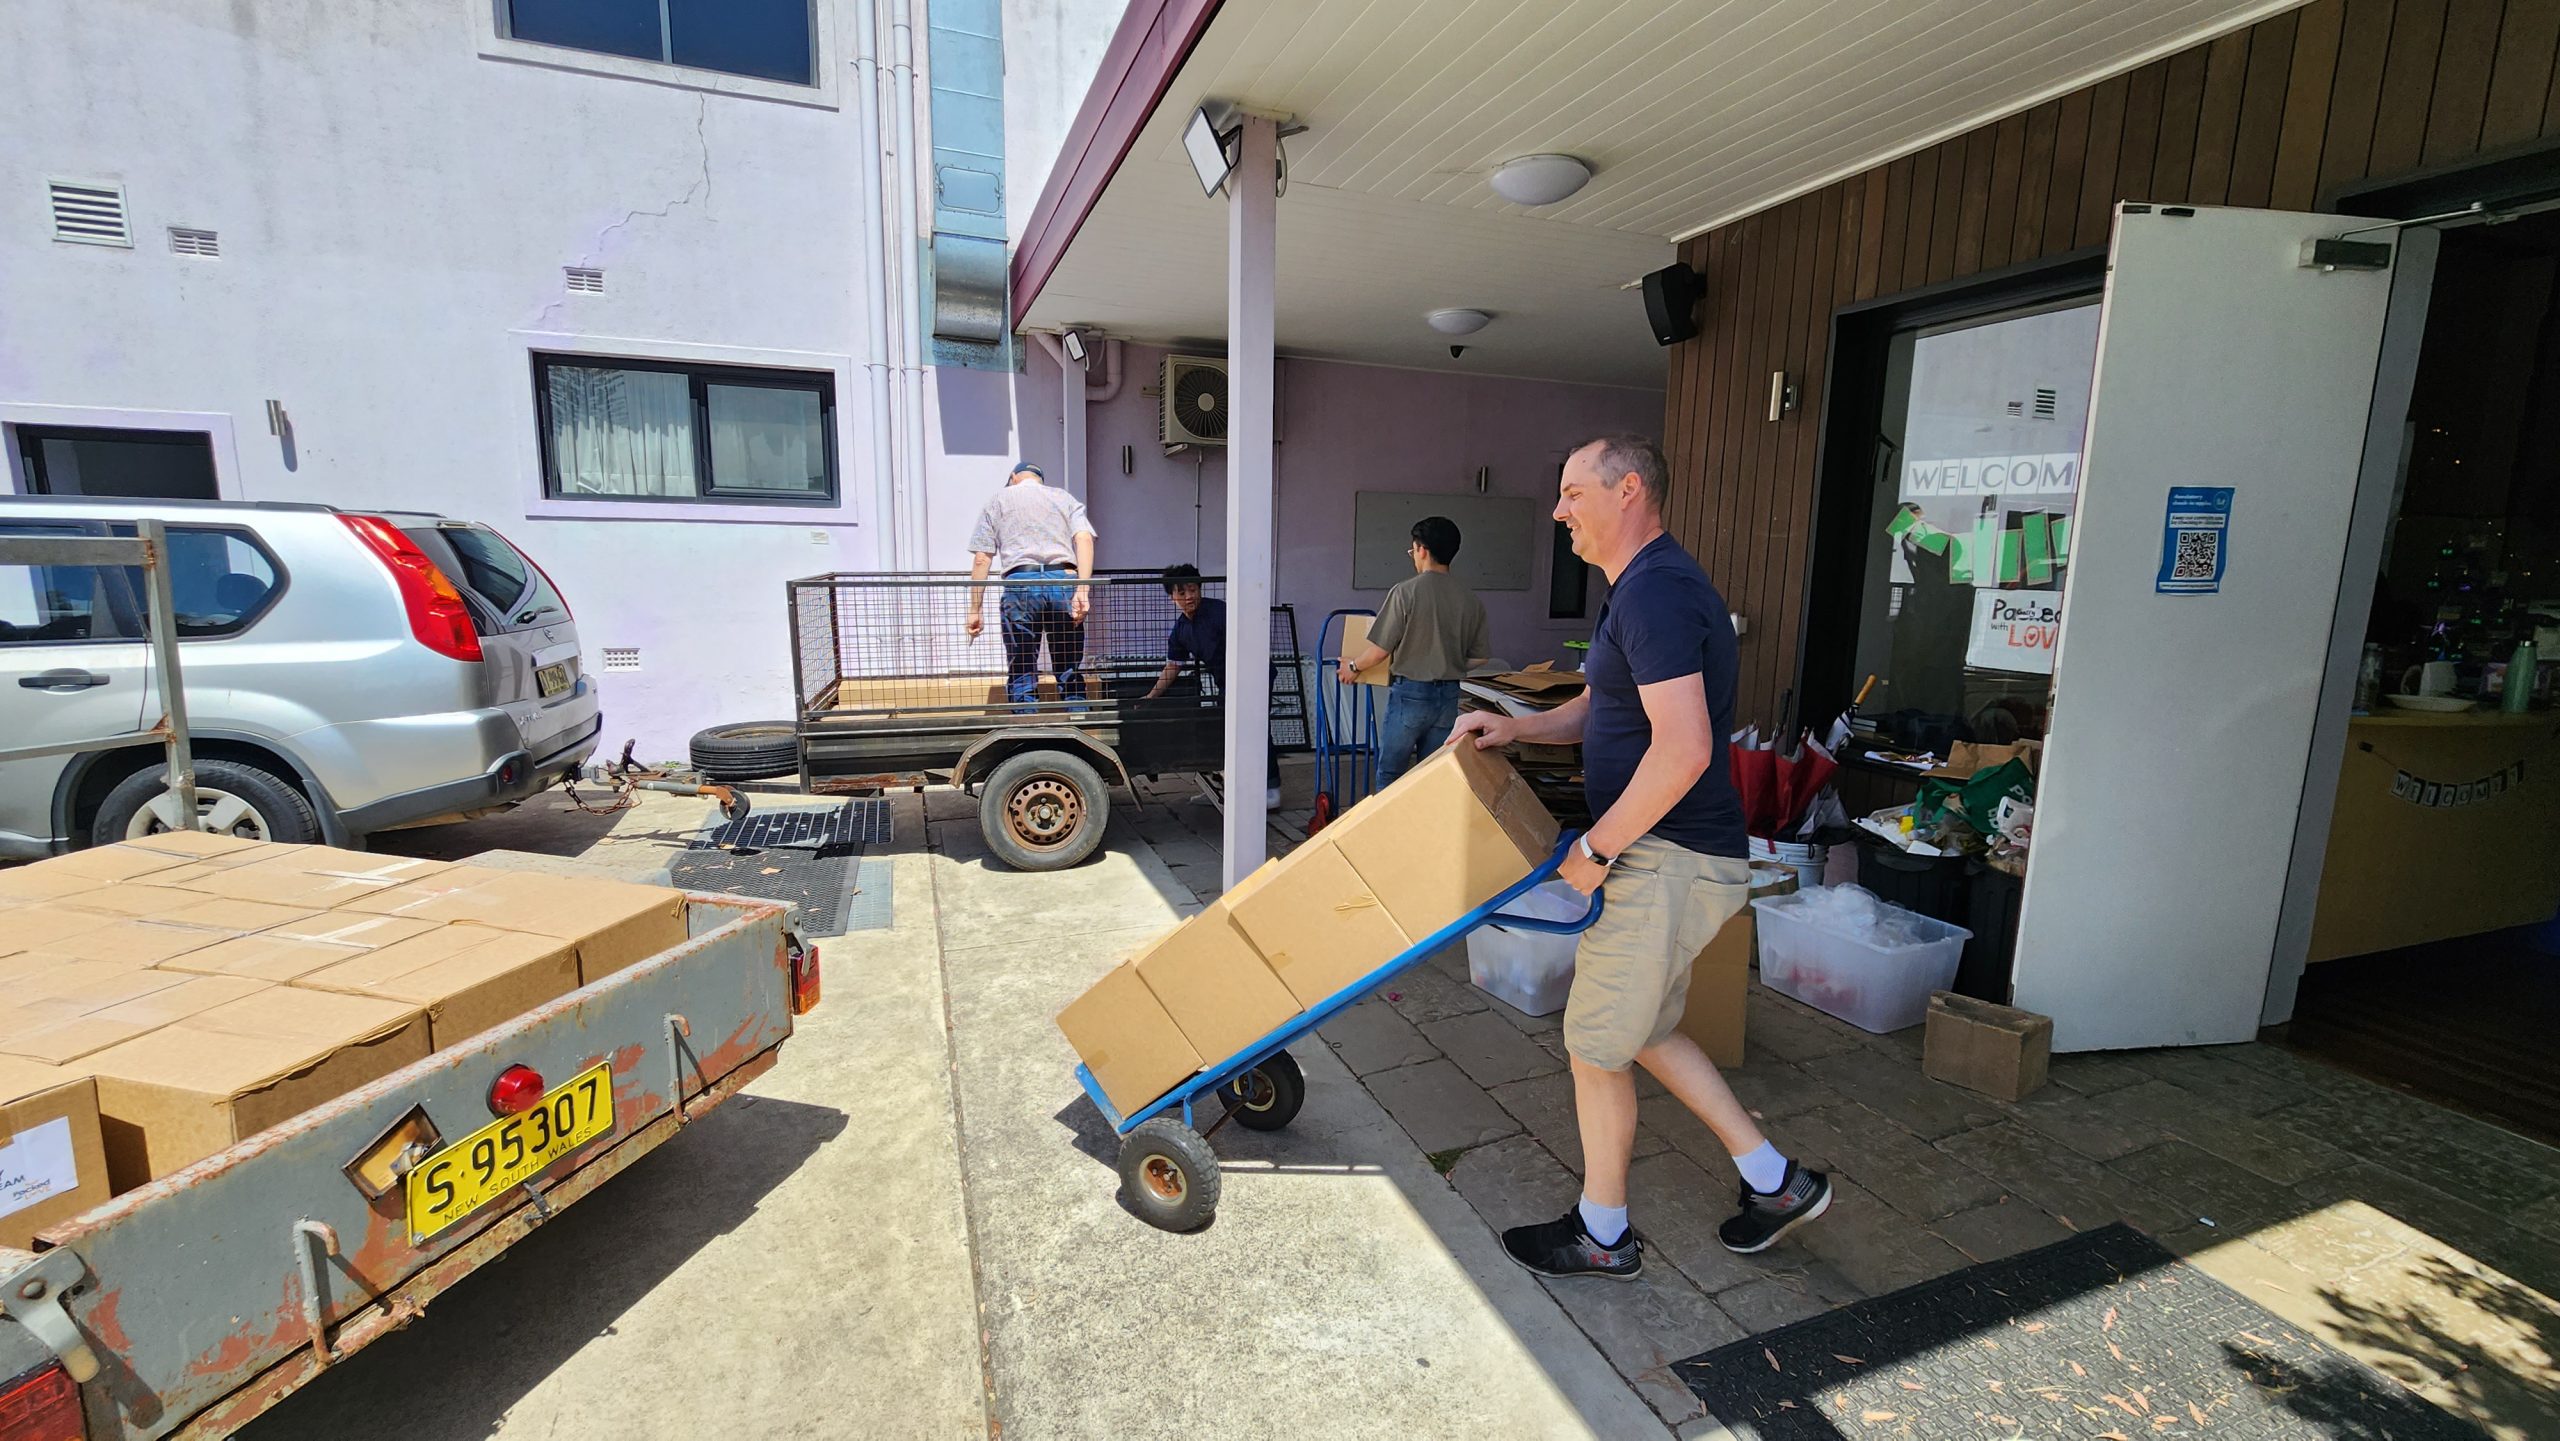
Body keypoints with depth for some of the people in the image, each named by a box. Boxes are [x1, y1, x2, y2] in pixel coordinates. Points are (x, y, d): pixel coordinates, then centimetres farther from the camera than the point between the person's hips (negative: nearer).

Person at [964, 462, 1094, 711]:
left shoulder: (998, 499, 20)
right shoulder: (1065, 498, 22)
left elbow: (981, 559, 10)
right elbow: (1084, 539, 2)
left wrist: (975, 609, 10)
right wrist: (1082, 590, -8)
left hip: (1020, 583, -1)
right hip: (1064, 581, 1)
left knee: (1021, 673, 4)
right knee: (1070, 673, 6)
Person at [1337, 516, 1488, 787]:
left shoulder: (1406, 592, -13)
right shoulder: (1471, 600, 1)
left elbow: (1380, 649, -11)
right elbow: (1478, 656, 7)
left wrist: (1353, 666, 7)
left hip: (1410, 693, -5)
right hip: (1448, 695, 5)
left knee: (1390, 774, 7)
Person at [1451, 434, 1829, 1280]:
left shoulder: (1656, 592, -20)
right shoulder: (1644, 589, 14)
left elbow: (1682, 749, -29)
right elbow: (1597, 709, 24)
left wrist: (1595, 849, -20)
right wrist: (1515, 728, 8)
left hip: (1668, 862, -10)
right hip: (1671, 858, 10)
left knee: (1596, 1045, 5)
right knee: (1642, 1030, 22)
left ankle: (1602, 1236, 25)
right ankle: (1774, 1182, 34)